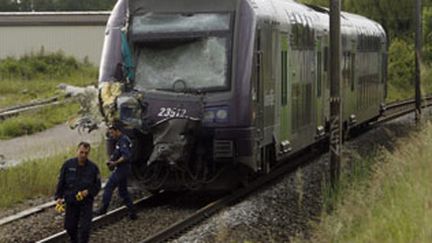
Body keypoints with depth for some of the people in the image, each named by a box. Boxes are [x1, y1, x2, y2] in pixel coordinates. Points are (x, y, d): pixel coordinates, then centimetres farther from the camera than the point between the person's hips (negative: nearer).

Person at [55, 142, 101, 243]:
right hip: (71, 201, 2)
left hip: (86, 203, -2)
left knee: (85, 229, -6)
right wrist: (59, 197, -3)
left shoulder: (93, 167, -7)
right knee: (70, 227, 12)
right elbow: (61, 182, 2)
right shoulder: (68, 164, -6)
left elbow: (97, 186, 1)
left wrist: (88, 192, -16)